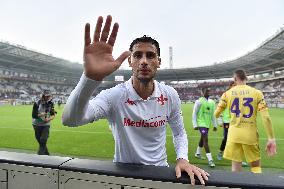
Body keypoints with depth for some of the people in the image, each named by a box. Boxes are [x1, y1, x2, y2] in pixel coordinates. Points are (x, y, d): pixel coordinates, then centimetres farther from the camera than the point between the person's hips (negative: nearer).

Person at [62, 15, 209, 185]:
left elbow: (179, 132, 7)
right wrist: (90, 77, -49)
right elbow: (70, 120, -34)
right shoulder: (114, 96, -19)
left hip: (161, 171, 1)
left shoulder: (170, 95, -8)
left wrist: (182, 159, -10)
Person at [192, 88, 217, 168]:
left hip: (207, 124, 7)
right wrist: (195, 125, -13)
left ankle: (198, 153, 37)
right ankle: (210, 159, -11)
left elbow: (212, 114, 15)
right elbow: (194, 114, -9)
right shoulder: (199, 101, -11)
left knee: (202, 139, 19)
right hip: (201, 123, -7)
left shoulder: (212, 102, 8)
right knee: (205, 140, -13)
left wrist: (215, 125, 13)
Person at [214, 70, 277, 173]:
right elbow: (266, 117, -8)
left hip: (234, 133, 0)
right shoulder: (257, 93, -1)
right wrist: (271, 138, -4)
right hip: (250, 134, 0)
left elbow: (216, 114, 4)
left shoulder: (227, 93, 1)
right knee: (256, 166, 18)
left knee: (236, 166, 8)